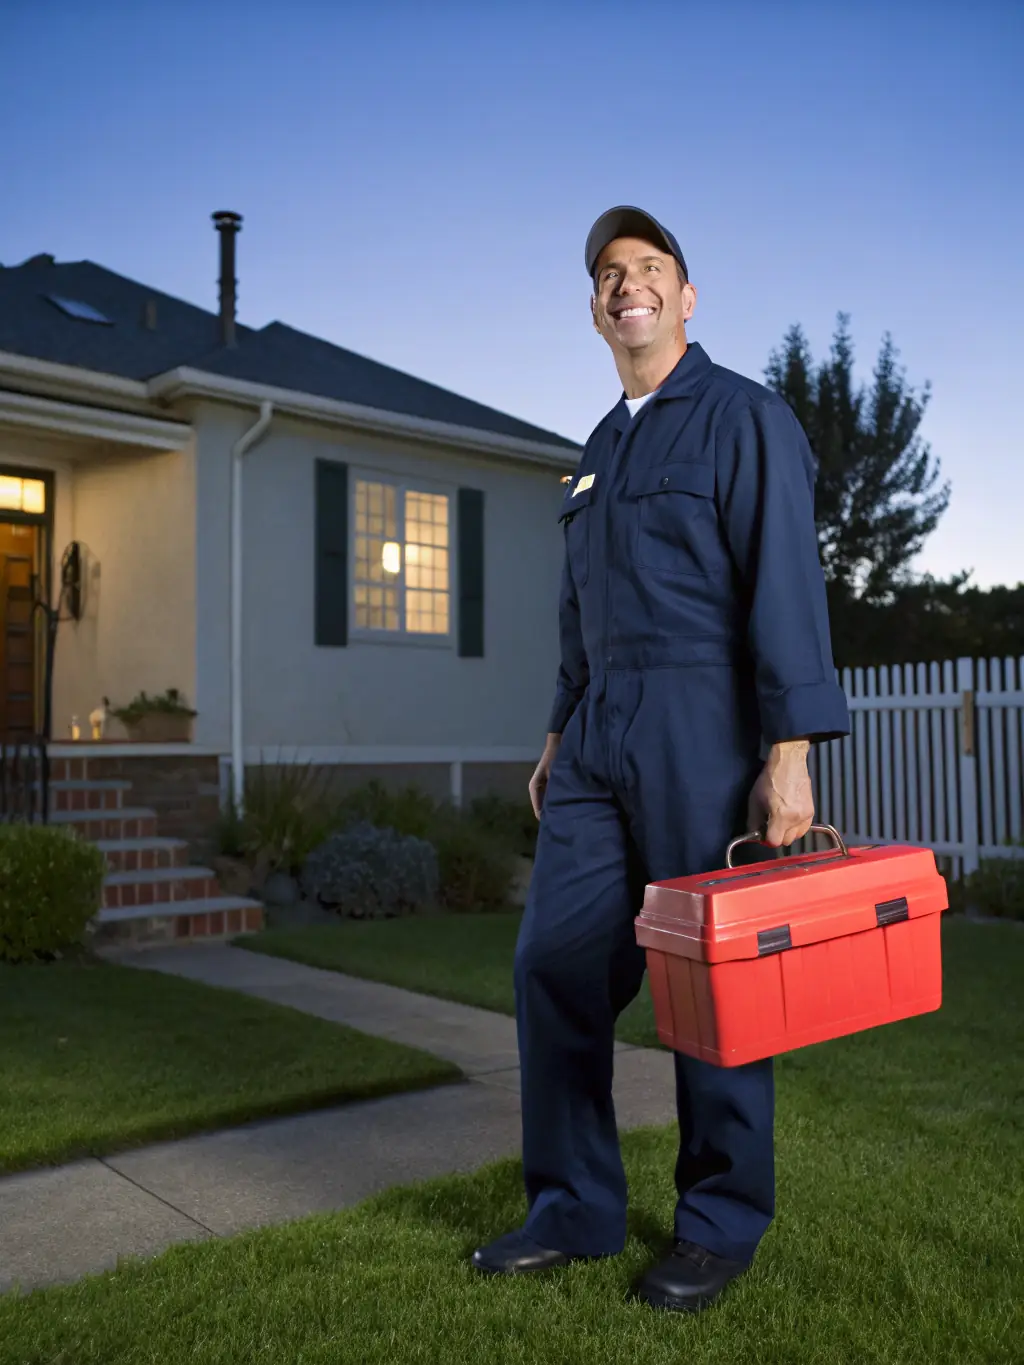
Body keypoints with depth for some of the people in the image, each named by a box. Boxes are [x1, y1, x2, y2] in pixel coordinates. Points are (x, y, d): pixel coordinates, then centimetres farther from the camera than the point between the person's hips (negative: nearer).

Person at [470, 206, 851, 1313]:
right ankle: (574, 1212, 18)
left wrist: (790, 752, -18)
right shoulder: (600, 449, 21)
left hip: (704, 726, -7)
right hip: (600, 735, 7)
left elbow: (786, 585, -11)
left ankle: (722, 1226, 19)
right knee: (555, 962, 4)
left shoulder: (744, 417, -1)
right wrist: (560, 735, 19)